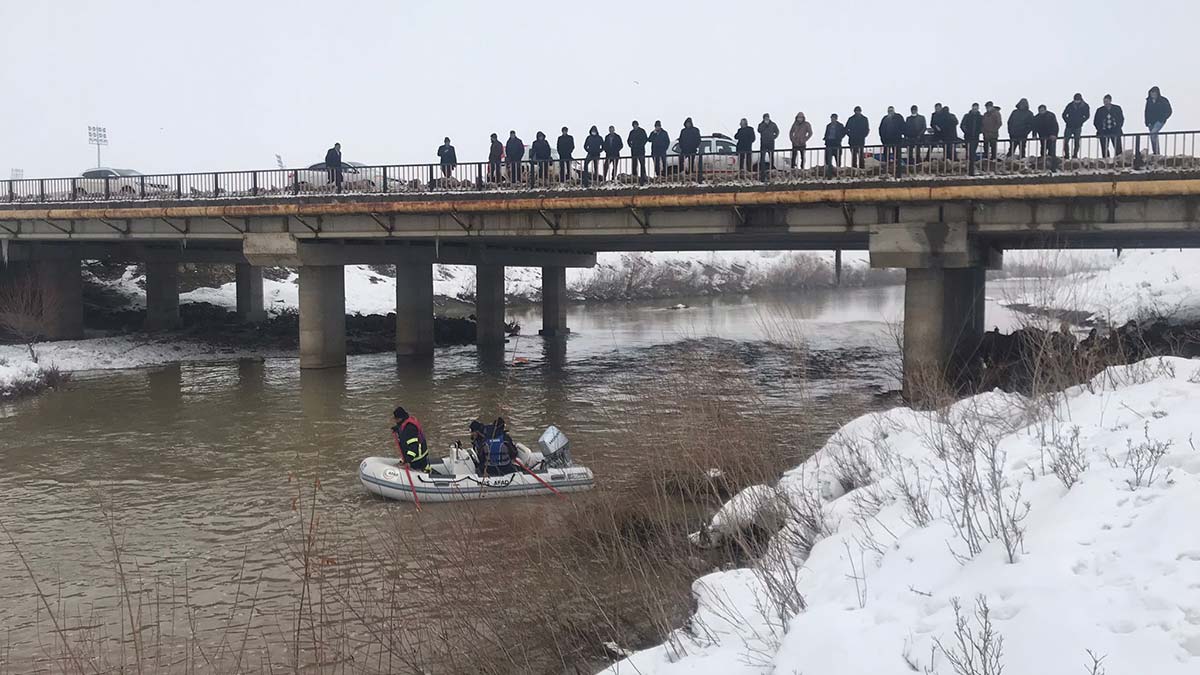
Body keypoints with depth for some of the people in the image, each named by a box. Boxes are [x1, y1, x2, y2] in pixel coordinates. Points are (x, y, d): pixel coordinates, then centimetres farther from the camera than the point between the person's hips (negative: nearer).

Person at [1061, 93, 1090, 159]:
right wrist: (1067, 121, -4)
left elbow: (1087, 116, 4)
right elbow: (1064, 114, 7)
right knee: (1065, 141, -5)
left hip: (1078, 127, -1)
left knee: (1077, 142, -3)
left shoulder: (1085, 106, 0)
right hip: (1069, 126, 1)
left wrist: (1081, 122, -5)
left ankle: (1075, 155, 2)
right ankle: (1066, 155, 2)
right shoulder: (1070, 105, 0)